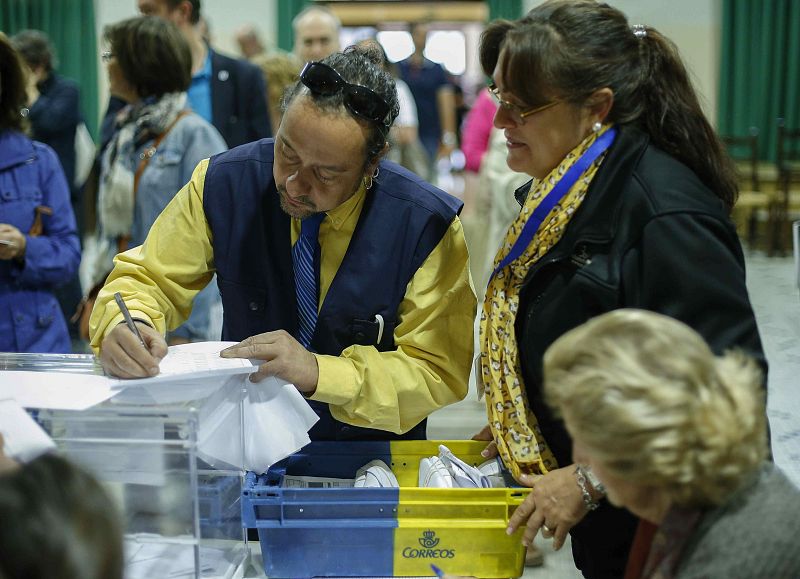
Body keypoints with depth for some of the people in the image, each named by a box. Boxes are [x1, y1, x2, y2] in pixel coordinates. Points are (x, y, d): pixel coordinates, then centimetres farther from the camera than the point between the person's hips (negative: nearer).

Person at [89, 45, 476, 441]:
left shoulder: (427, 225, -17)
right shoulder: (222, 182, -11)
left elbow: (440, 373, -14)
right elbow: (146, 277, -1)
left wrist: (317, 372, -29)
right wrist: (125, 327, -25)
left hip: (365, 455, -2)